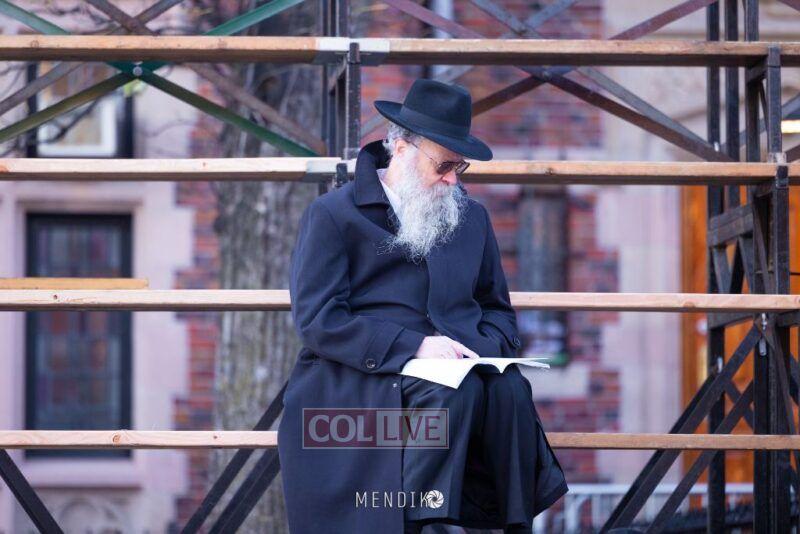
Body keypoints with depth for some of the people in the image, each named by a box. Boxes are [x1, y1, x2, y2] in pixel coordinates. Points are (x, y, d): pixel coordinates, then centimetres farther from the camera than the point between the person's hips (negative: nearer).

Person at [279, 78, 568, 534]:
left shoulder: (472, 216, 20)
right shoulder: (333, 214, 3)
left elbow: (498, 310, 25)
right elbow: (317, 320, -7)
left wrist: (485, 350, -1)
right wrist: (413, 346, -17)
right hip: (360, 377, -4)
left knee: (509, 390, -30)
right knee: (455, 392, -35)